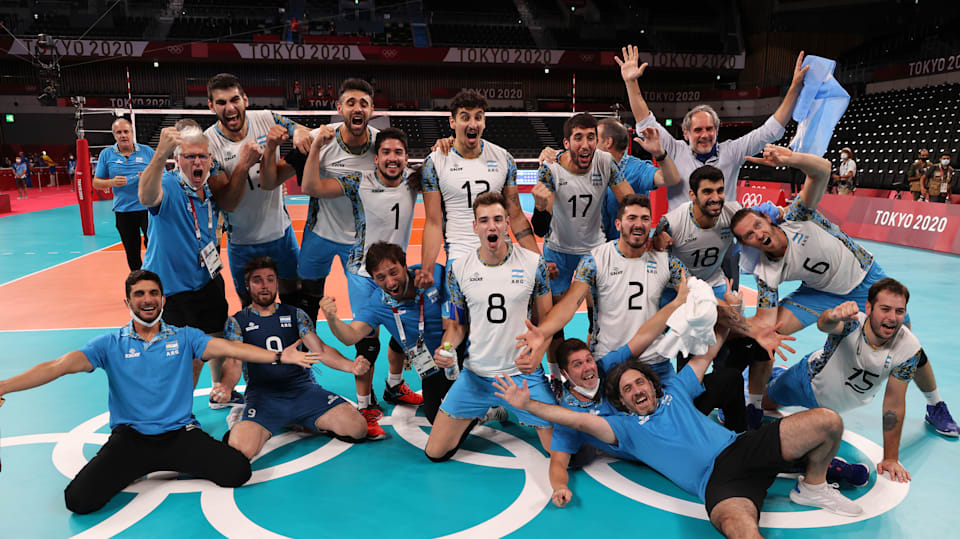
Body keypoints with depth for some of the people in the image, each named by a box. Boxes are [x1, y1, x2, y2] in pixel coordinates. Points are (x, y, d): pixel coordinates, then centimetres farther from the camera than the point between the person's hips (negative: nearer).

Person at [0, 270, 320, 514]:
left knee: (237, 472, -19)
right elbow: (58, 366, -7)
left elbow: (230, 349, -7)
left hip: (180, 433, 1)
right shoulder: (110, 344, 3)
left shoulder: (184, 337, 4)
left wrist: (278, 356, -20)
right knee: (79, 499, -21)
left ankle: (175, 464, 11)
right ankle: (137, 470, 11)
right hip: (129, 437, 0)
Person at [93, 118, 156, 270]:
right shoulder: (106, 154, 6)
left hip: (147, 208, -2)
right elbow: (96, 183, 8)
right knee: (132, 254, 11)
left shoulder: (147, 151, 3)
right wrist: (112, 182, -13)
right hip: (122, 211, 2)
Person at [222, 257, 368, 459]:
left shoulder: (294, 314, 14)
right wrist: (226, 387, -29)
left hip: (304, 388, 3)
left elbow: (321, 350, 7)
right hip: (262, 395, -2)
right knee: (241, 450, -32)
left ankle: (301, 423, 7)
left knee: (357, 429, -17)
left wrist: (351, 366, -13)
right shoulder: (236, 322, 9)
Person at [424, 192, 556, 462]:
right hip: (475, 375, 2)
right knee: (435, 453, 4)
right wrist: (445, 349, -14)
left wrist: (537, 356, -18)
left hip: (524, 374, -1)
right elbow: (456, 324, 8)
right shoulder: (458, 268, -2)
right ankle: (479, 414, 31)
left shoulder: (534, 263, -7)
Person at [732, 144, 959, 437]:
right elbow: (766, 322, -23)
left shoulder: (796, 217, -27)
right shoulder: (766, 274, -22)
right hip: (822, 292, 1)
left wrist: (789, 159, -58)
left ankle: (935, 407, 31)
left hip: (866, 278, 0)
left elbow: (822, 169, -39)